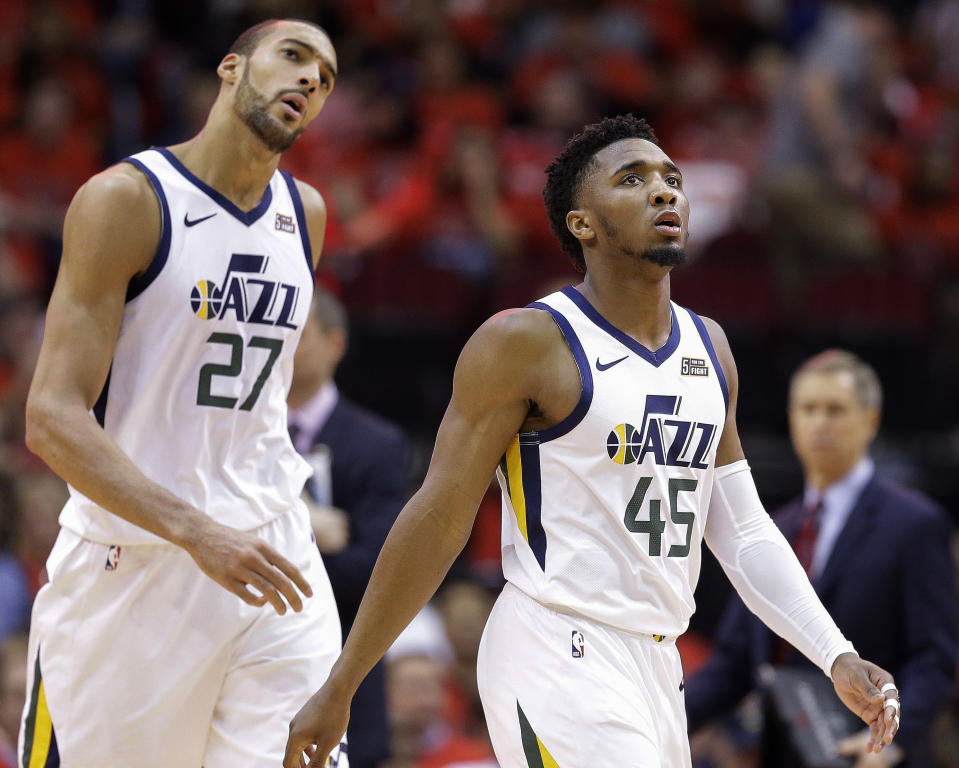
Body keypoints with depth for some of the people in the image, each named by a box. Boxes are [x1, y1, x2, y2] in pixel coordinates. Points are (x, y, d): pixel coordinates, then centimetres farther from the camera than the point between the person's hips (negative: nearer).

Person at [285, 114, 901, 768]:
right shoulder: (525, 343, -8)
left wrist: (836, 657, 5)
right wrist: (338, 691, -9)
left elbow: (743, 531, 16)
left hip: (657, 665, 8)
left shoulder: (710, 348, 13)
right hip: (558, 657, -8)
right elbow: (438, 522, -8)